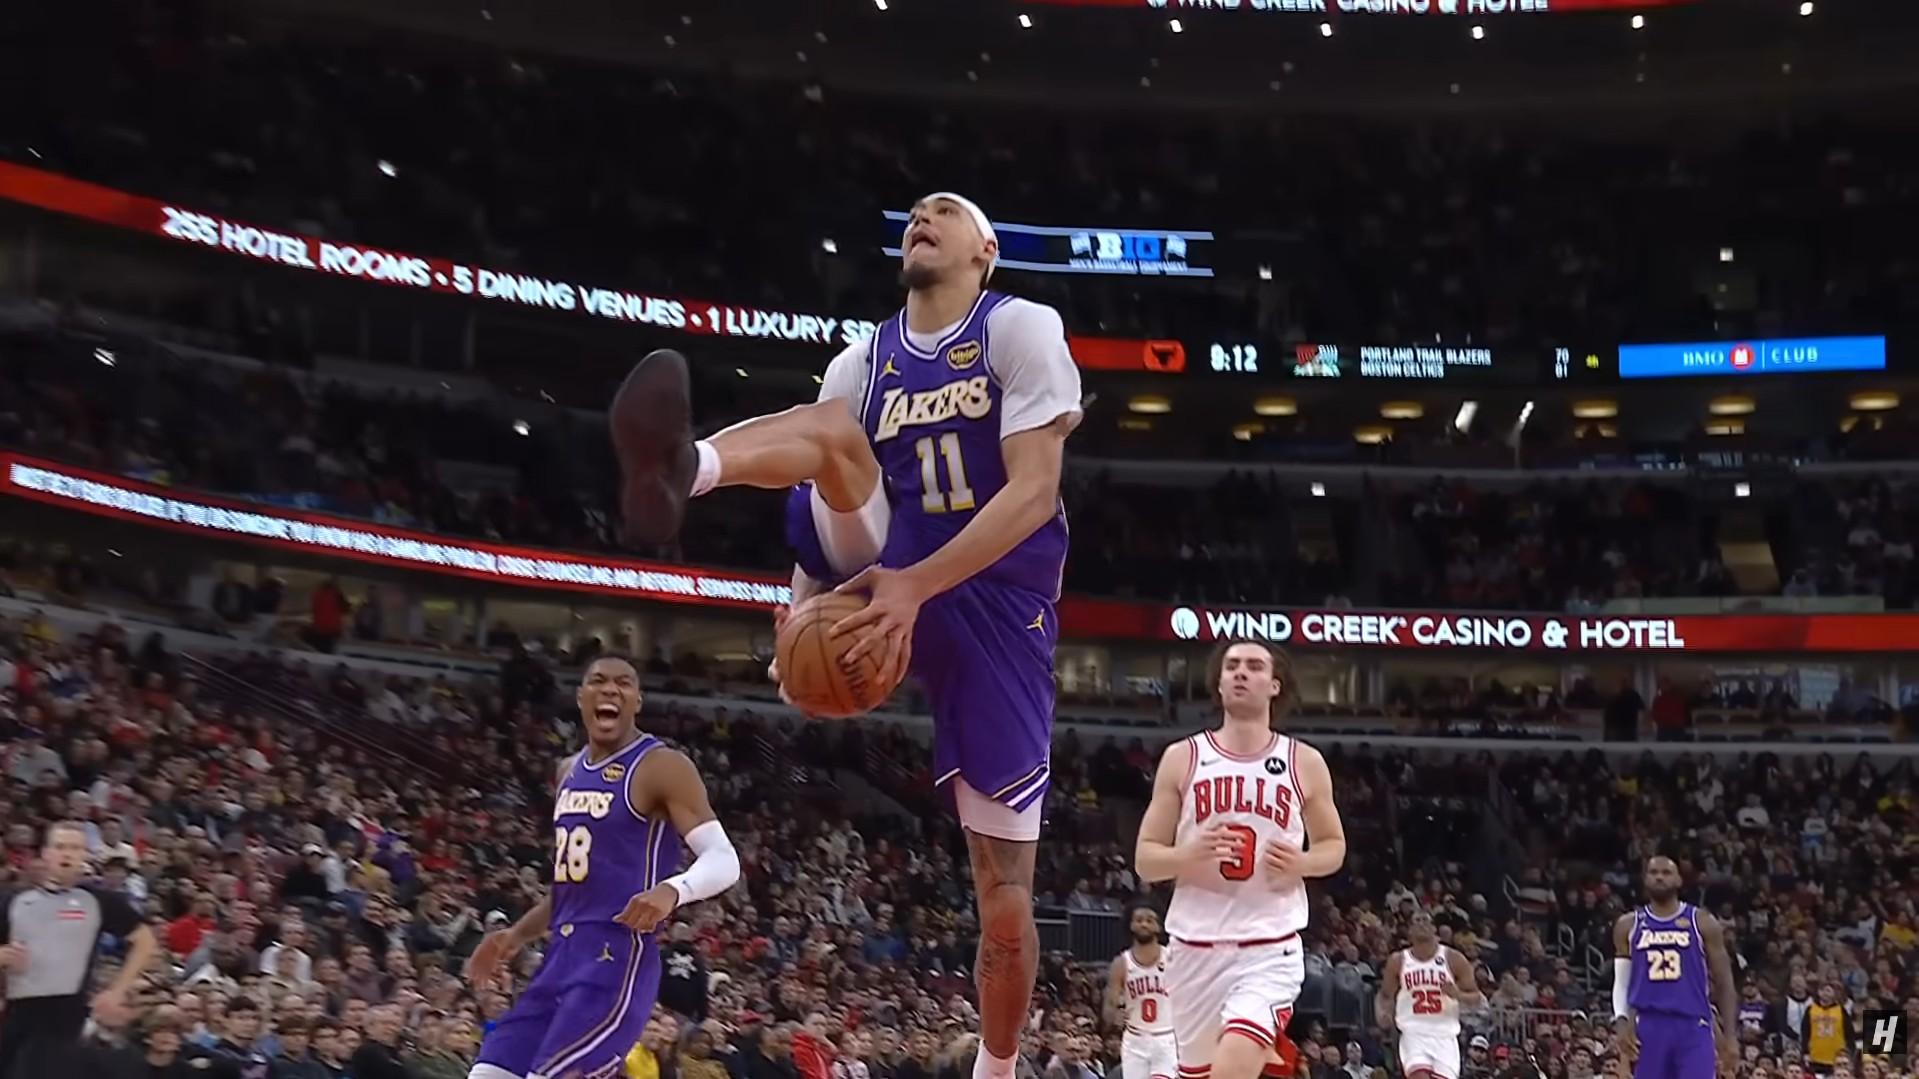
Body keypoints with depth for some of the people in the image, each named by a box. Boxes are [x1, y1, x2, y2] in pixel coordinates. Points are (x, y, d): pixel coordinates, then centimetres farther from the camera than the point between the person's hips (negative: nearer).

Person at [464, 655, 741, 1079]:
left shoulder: (662, 767, -7)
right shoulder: (570, 771, 18)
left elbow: (724, 860, -15)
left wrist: (672, 890, -34)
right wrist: (516, 935, 20)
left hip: (618, 958, -9)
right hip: (562, 954, 9)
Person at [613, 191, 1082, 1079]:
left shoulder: (1022, 329, -3)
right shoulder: (860, 365, 11)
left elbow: (1034, 490, -15)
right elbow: (828, 502, 8)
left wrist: (918, 585, -25)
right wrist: (805, 605, -14)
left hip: (997, 606, -3)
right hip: (889, 579, 3)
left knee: (1004, 893, -4)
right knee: (829, 430, -24)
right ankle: (681, 468, -56)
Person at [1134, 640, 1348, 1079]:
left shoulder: (1305, 763, 3)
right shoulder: (1182, 758, 3)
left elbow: (1334, 846, 14)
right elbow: (1144, 859, 4)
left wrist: (1302, 864, -9)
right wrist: (1188, 854, -18)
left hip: (1270, 947, -2)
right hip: (1195, 946, 2)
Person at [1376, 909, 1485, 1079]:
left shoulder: (1452, 959, 1)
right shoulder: (1397, 961, 4)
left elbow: (1476, 997, 5)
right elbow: (1386, 995, 17)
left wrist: (1457, 994, -16)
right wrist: (1385, 1013, -5)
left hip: (1444, 1036, 1)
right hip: (1413, 1034, 0)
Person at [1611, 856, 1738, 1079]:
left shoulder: (1702, 923, 4)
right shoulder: (1628, 925, 10)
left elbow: (1724, 983, 6)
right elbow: (1621, 982, 13)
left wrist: (1730, 1035, 0)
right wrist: (1620, 1021, -5)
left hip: (1693, 1026, -2)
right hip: (1648, 1026, 2)